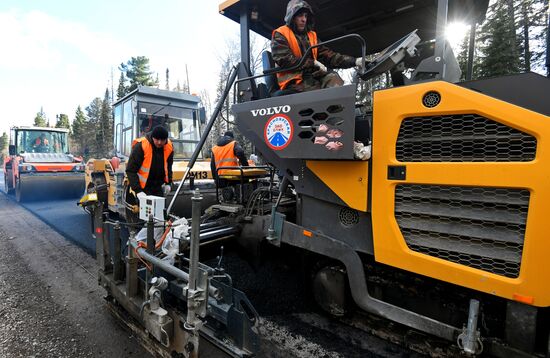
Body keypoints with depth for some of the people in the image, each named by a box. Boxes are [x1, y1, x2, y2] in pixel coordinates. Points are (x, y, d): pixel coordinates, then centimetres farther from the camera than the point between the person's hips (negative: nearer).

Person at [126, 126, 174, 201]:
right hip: (143, 186, -4)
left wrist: (168, 183, 10)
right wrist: (138, 190, -23)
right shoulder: (140, 146, -18)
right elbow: (130, 170, -16)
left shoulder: (169, 147, -4)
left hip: (158, 186, 4)